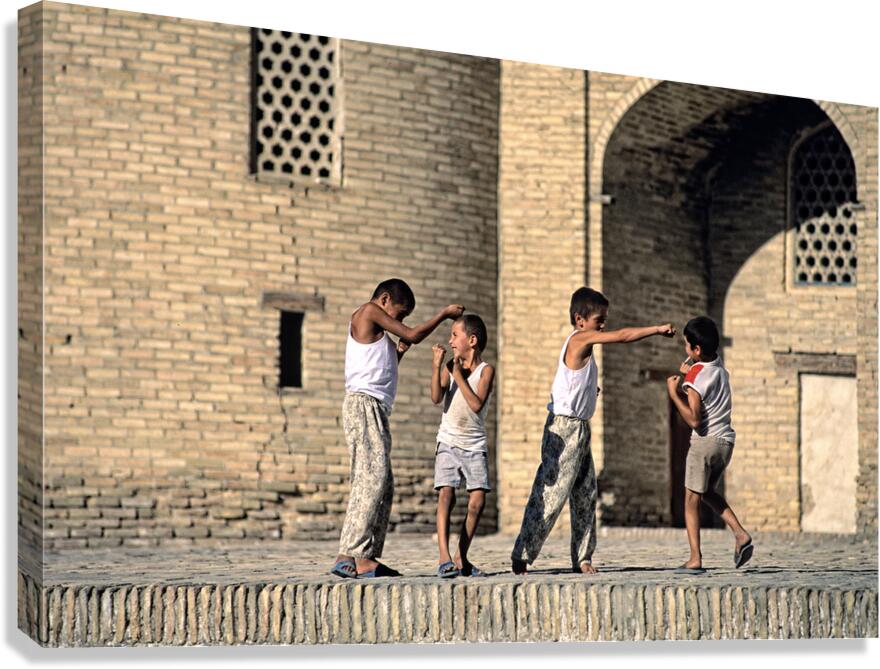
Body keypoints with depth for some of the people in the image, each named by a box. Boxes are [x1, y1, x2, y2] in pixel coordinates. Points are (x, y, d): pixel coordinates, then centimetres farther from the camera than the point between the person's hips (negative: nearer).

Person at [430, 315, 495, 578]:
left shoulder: (486, 370, -3)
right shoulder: (449, 367, 4)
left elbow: (477, 404, -17)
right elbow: (436, 398, -12)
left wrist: (458, 374, -15)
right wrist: (437, 364, -17)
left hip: (475, 445, 0)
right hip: (449, 441, 0)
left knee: (477, 500, -8)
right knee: (446, 495, -16)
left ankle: (462, 559, 5)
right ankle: (444, 558, -22)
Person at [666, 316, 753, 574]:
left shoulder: (695, 377, -17)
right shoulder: (719, 364, 6)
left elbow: (693, 419, -22)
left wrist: (674, 393, -16)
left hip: (705, 441, -8)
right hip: (726, 440, 8)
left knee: (691, 498, -2)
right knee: (708, 491, 23)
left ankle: (695, 559, -8)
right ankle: (740, 534, 9)